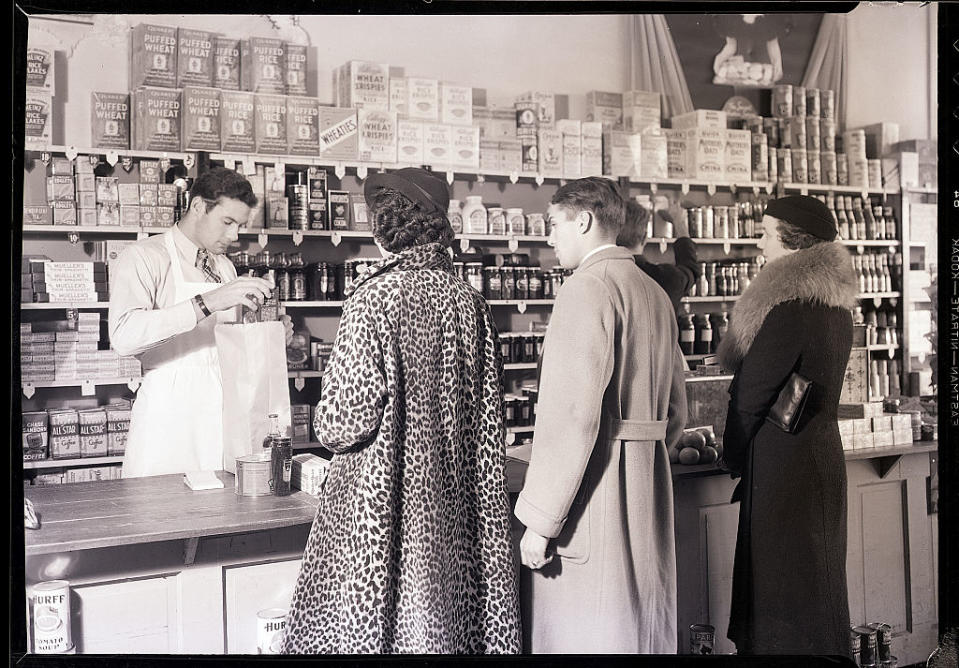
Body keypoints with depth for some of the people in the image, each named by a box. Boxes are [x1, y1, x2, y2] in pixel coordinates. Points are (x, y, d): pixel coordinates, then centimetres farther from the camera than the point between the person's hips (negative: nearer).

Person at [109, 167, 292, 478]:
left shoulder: (225, 268, 15)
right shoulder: (144, 258, -7)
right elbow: (124, 336, -25)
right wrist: (208, 302, -31)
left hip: (222, 411, 6)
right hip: (169, 414, -5)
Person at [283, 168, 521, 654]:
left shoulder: (376, 296, -14)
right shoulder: (470, 302, 2)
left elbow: (344, 421, -16)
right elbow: (487, 423, 7)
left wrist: (326, 425, 4)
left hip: (383, 501, -5)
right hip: (452, 503, 6)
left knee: (362, 628, 7)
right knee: (445, 621, 15)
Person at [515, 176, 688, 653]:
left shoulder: (587, 289, -13)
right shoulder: (655, 294, 14)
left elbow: (573, 415, -22)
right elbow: (676, 410, 19)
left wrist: (540, 520, -19)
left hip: (594, 493, -9)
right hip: (649, 490, 9)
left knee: (583, 635, -1)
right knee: (643, 626, 17)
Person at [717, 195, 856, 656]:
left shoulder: (788, 307, -20)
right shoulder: (836, 306, 8)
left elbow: (752, 395, -16)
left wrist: (733, 455, 0)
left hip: (783, 466, -9)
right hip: (824, 451, 9)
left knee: (780, 590, 1)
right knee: (817, 579, 19)